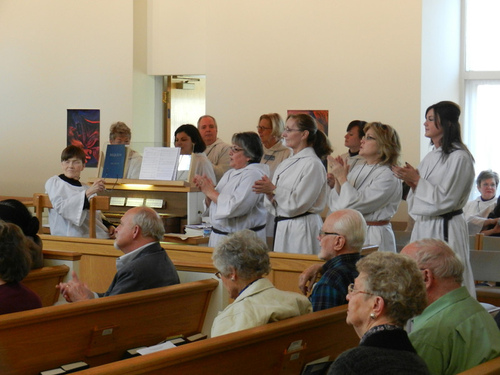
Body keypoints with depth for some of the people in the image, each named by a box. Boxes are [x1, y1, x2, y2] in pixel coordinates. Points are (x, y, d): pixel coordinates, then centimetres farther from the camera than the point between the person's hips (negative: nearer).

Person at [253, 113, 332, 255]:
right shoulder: (286, 163, 14)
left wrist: (273, 190, -13)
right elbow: (273, 207, 15)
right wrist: (268, 193, -5)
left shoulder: (312, 164, -11)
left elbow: (298, 204, -17)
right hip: (281, 227, 8)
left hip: (302, 228, -8)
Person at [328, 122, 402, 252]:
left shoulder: (388, 177, -11)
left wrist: (342, 178, -12)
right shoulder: (357, 169, 11)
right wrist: (337, 182, -7)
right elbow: (334, 206, 10)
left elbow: (358, 204, -21)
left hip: (373, 239, -6)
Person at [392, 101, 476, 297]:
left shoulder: (459, 157, -12)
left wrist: (417, 180, -15)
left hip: (445, 230, -9)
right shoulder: (431, 157, 14)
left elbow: (445, 199, -17)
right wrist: (411, 182, 1)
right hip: (423, 227, 9)